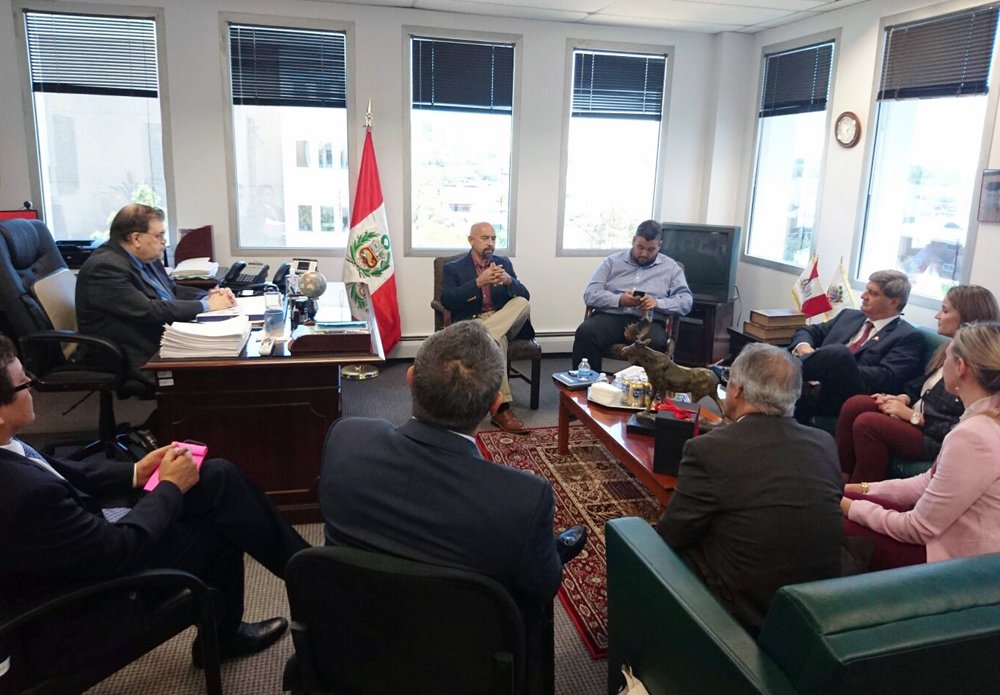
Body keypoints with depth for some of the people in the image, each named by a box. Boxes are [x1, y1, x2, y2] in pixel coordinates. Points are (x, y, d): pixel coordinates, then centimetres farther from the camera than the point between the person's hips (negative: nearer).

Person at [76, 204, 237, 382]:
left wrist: (209, 296, -4)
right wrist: (206, 305, -18)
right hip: (143, 357, -9)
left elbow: (171, 290, 16)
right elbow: (148, 311, -25)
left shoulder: (144, 257, 7)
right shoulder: (106, 267, -19)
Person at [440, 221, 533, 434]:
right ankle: (501, 408, -40)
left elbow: (524, 296, 5)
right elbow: (447, 301, -11)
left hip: (504, 321, 4)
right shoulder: (454, 268, 6)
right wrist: (478, 283, -22)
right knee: (496, 340, -38)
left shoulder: (504, 263, 16)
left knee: (522, 303, -30)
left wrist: (509, 280, -18)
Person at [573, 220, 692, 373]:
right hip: (611, 316, 1)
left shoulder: (671, 267, 15)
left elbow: (686, 301, 7)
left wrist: (658, 303, -12)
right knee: (585, 332, -32)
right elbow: (590, 294, 6)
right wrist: (619, 300, -12)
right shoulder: (612, 261, 15)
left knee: (656, 343, -36)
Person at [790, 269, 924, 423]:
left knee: (838, 353, -34)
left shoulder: (908, 337, 7)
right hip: (809, 386, 5)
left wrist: (833, 368, -15)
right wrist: (803, 346, -1)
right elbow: (808, 332, 24)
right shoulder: (849, 315, 26)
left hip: (848, 398, -5)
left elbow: (886, 378, -8)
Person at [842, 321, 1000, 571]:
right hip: (949, 533, 8)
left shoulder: (973, 436, -29)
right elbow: (930, 482, 9)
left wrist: (850, 507, -10)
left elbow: (919, 529, -22)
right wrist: (863, 489, 5)